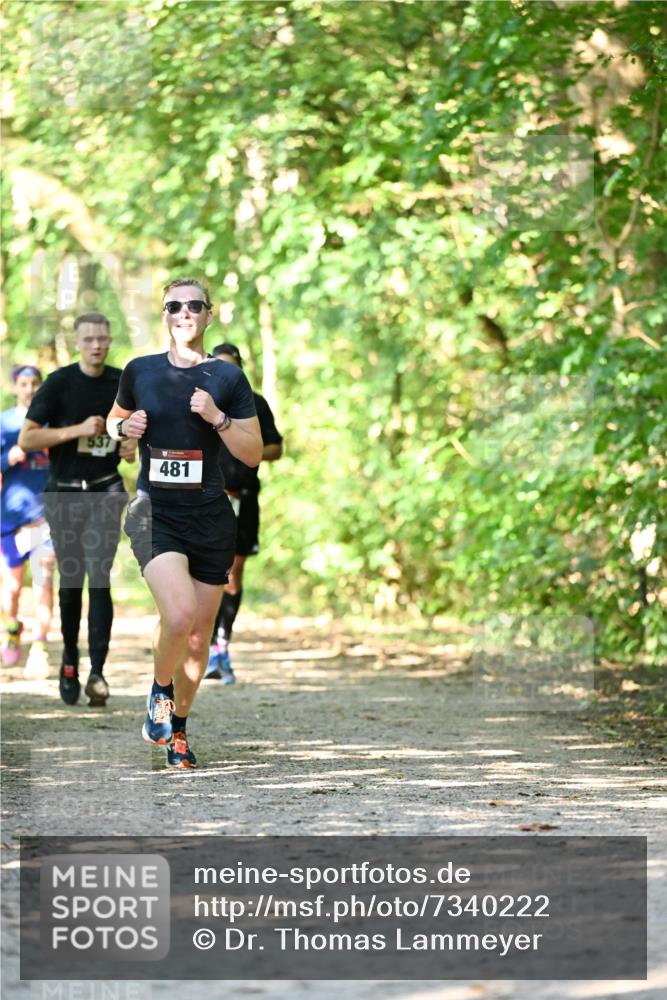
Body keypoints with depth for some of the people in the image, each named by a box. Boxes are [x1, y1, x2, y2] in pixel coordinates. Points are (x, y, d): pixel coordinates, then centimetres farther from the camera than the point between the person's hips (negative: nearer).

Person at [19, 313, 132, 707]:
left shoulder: (123, 383, 3)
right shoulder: (59, 383, -6)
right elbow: (26, 438, -12)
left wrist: (133, 446, -1)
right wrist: (78, 430, -20)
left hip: (106, 492, 1)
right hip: (64, 493, -1)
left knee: (99, 578, -12)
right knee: (71, 582, 8)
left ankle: (98, 671, -14)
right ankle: (70, 662, 27)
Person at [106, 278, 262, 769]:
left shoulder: (228, 377, 2)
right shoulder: (140, 371, 5)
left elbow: (254, 453, 1)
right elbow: (114, 419, 23)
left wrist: (218, 417, -14)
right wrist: (125, 428, 0)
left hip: (211, 517, 1)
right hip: (154, 513, -1)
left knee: (199, 635, 7)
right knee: (180, 614, -24)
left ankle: (178, 728, 28)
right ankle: (160, 691, 5)